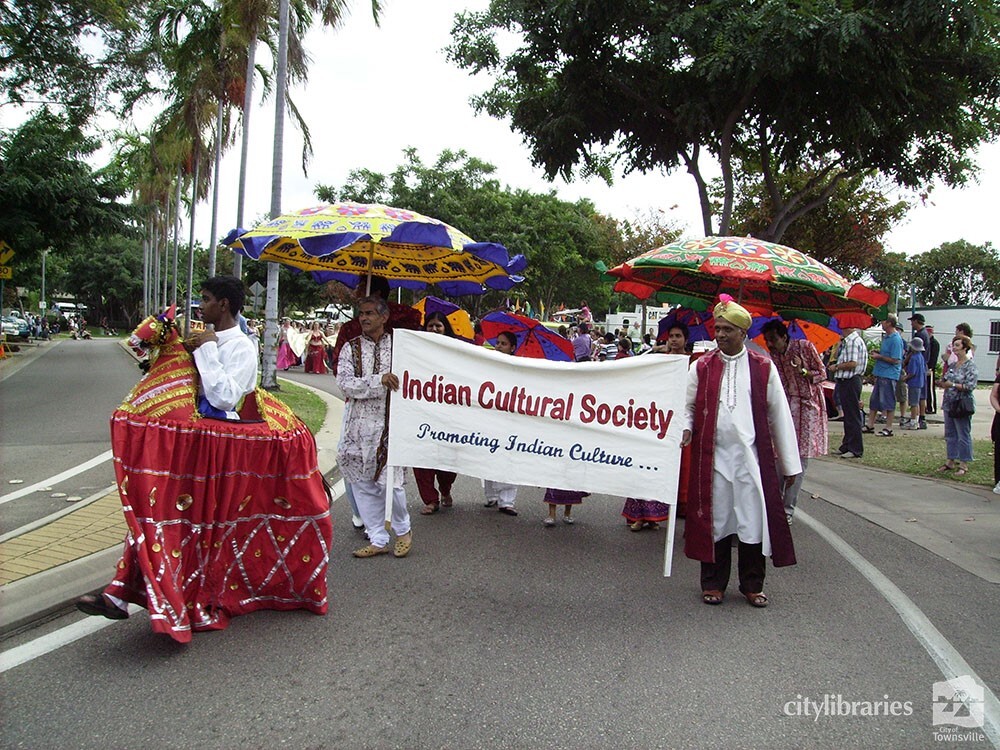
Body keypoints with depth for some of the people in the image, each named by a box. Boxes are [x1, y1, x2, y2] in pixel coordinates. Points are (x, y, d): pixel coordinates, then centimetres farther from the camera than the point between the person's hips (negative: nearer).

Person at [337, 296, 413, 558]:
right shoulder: (351, 347, 5)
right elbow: (346, 384, -7)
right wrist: (379, 380, -18)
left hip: (390, 423, -2)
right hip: (359, 423, 2)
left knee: (390, 481, -6)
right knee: (363, 484, 6)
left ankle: (402, 530, 20)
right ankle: (378, 540, 18)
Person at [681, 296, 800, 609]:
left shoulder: (763, 368, 2)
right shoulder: (702, 367, 4)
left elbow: (779, 415, 4)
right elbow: (687, 405, 11)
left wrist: (789, 462, 4)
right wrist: (685, 428, -12)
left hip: (752, 457, 0)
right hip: (712, 457, 1)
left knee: (754, 518, 3)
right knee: (715, 519, 7)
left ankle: (752, 585, 19)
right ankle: (713, 583, 20)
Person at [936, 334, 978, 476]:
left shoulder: (971, 366, -9)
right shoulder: (953, 365, 13)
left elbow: (970, 386, -17)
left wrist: (952, 385, -23)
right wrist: (942, 383, 2)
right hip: (949, 404, 8)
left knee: (963, 435, -2)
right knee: (950, 434, 12)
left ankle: (963, 464, 4)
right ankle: (951, 461, 20)